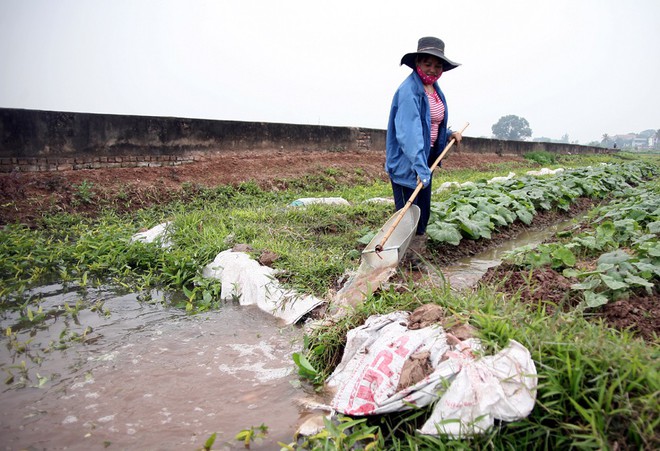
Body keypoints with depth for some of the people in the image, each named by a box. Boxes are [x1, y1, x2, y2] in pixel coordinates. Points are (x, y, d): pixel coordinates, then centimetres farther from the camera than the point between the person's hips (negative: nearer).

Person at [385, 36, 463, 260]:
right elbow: (410, 131, -32)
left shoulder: (435, 90, 9)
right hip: (407, 163, -9)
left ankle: (418, 256, 32)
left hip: (426, 160, 9)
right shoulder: (409, 91, -21)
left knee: (423, 213, 17)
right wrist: (420, 167, -39)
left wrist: (449, 134, 5)